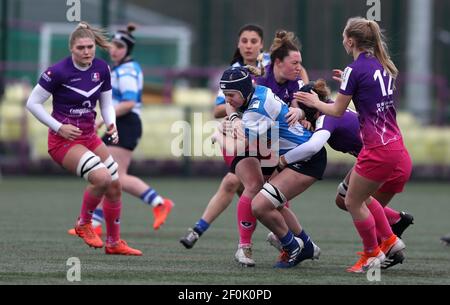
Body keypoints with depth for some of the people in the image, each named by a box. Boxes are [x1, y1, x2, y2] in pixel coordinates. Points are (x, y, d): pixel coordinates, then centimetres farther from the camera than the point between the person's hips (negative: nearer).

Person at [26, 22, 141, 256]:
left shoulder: (102, 69, -1)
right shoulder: (58, 72, -18)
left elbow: (106, 104, 11)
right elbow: (33, 103, -11)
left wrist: (111, 124, -10)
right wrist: (59, 127, -17)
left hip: (89, 136, 7)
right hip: (63, 140, -7)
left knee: (115, 184, 5)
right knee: (101, 178, -25)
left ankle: (114, 243, 22)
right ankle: (84, 224, 0)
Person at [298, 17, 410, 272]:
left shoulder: (355, 70, -12)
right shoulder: (383, 66, 10)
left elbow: (338, 111, -4)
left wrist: (315, 102, 14)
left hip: (378, 150, -8)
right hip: (396, 144, 8)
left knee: (353, 202, 10)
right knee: (362, 196, 24)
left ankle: (373, 253, 20)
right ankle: (390, 240, 24)